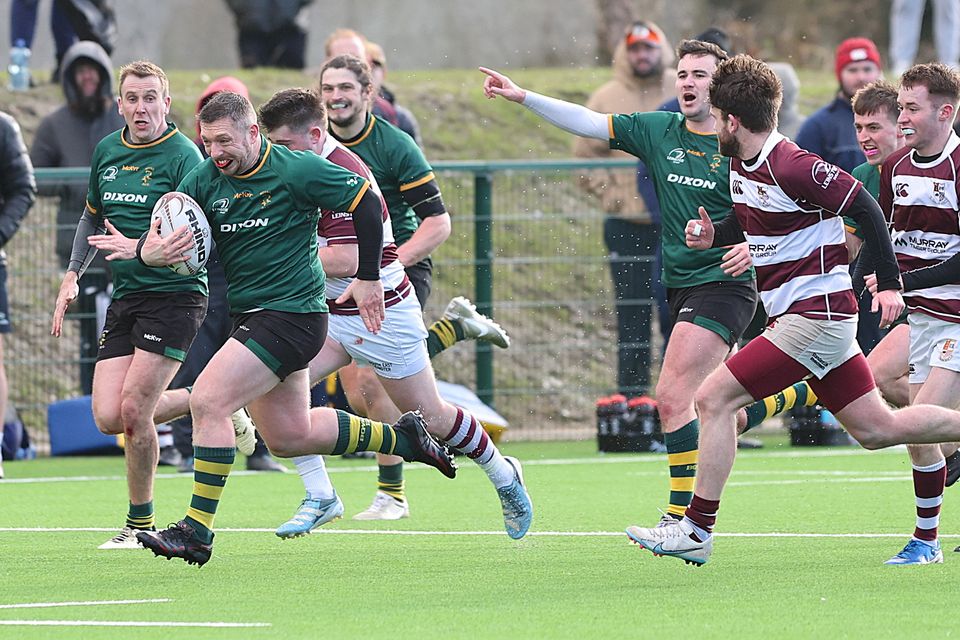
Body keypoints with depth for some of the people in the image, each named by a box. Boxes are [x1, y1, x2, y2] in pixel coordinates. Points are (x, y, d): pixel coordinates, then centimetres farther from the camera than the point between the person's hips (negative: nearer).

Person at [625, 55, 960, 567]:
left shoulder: (791, 167, -20)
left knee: (714, 398, -11)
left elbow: (863, 207, -16)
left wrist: (889, 283, -14)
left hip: (814, 315, -10)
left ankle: (697, 529, -6)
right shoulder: (741, 166, 8)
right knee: (876, 428, 13)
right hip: (815, 317, 10)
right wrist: (714, 235, 6)